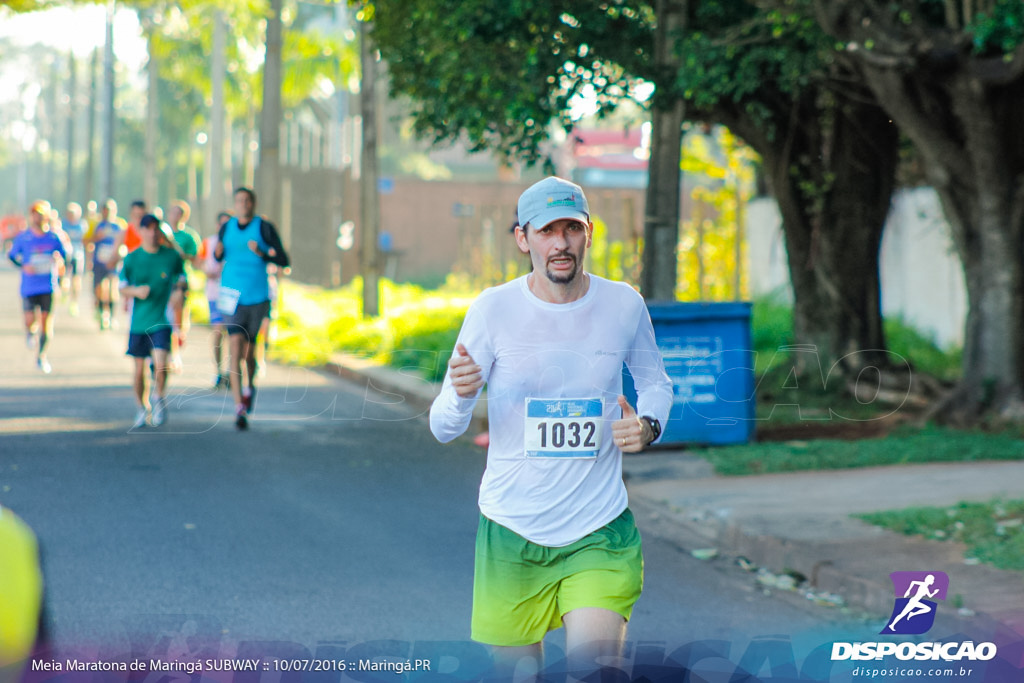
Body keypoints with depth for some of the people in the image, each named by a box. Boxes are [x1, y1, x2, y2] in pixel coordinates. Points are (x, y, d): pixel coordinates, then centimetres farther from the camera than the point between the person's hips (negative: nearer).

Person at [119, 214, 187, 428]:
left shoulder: (172, 256, 0)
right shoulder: (132, 258, 0)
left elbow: (182, 280, 11)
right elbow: (123, 288, 6)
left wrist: (180, 288, -12)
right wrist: (137, 291, -15)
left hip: (162, 321, -1)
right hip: (138, 321, 1)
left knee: (160, 365, -17)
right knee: (139, 370, 6)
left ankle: (160, 399, 10)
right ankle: (141, 408, 27)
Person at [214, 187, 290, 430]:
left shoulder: (265, 228, -5)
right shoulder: (227, 228, 3)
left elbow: (283, 261, -6)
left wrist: (261, 253, -22)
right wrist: (218, 253, -6)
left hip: (257, 298, -1)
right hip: (232, 298, 1)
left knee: (249, 352, 12)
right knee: (235, 347, -15)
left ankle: (250, 386, 46)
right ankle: (240, 409, -18)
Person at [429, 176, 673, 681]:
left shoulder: (624, 304, -2)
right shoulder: (492, 309, -7)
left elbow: (655, 382, 17)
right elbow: (443, 428, -6)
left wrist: (648, 425, -6)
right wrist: (461, 395, -30)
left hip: (600, 532, 0)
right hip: (511, 531, 0)